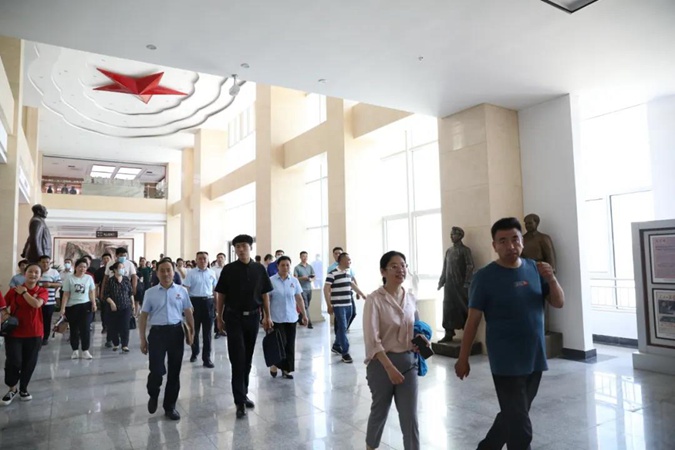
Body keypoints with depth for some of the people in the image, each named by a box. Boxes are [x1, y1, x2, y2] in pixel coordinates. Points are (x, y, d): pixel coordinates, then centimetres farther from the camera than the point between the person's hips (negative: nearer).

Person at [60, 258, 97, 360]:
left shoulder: (89, 278, 3)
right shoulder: (70, 279, -1)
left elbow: (91, 292, 8)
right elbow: (66, 294, -2)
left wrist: (94, 303, -1)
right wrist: (63, 308, -6)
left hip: (85, 305, 0)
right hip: (72, 306, 0)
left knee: (85, 328, -3)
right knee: (74, 329, 8)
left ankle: (85, 350, 3)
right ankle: (75, 351, 17)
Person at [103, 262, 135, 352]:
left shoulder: (126, 279, 3)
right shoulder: (110, 280, -5)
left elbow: (131, 293, 10)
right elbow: (105, 294, -4)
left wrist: (133, 303, 10)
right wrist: (111, 302, -14)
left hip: (126, 307, 1)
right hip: (113, 308, -1)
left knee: (125, 326, -3)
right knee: (113, 327, 5)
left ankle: (125, 345, 3)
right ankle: (115, 344, 23)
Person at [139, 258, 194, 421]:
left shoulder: (182, 291, 4)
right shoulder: (150, 293, 3)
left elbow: (188, 313, 10)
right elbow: (143, 317, 6)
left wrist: (191, 332, 3)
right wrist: (143, 339, 3)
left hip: (176, 331, 1)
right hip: (157, 332, -1)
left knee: (174, 371, 8)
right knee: (157, 370, -6)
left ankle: (170, 406, 26)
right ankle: (153, 395, 29)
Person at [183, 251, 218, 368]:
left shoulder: (212, 273, 5)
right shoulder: (191, 273, -3)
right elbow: (185, 289, -7)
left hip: (208, 302, 2)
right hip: (195, 301, -1)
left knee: (207, 331, 2)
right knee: (194, 329, 13)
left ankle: (206, 358, 8)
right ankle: (194, 352, 35)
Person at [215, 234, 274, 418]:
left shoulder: (259, 269, 1)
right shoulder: (228, 269, -4)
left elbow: (265, 294, 5)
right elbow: (221, 295, 2)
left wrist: (268, 317, 4)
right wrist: (219, 317, 1)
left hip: (253, 317, 2)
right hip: (233, 317, -2)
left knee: (247, 359, 12)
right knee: (237, 359, -4)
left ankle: (244, 394, 28)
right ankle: (240, 400, 1)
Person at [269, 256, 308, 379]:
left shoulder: (294, 281, 4)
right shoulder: (271, 281, -5)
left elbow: (299, 299, 8)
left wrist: (304, 315, 6)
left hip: (291, 318, 4)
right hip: (276, 318, -3)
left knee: (290, 344, 6)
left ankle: (286, 369, 19)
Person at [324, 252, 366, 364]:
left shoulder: (348, 273, 11)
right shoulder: (333, 274, -13)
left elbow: (353, 285, 26)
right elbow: (326, 289, -14)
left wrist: (363, 295, 31)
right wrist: (329, 305, -17)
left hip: (348, 305, 8)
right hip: (338, 306, -8)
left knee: (343, 328, 15)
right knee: (342, 328, -7)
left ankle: (336, 346, 33)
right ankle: (345, 353, 0)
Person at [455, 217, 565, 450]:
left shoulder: (533, 269, 3)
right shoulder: (485, 277, -12)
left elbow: (559, 303, 5)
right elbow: (473, 320, -9)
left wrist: (551, 279, -14)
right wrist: (463, 358, -6)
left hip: (535, 359, 6)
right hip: (506, 363, -5)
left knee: (512, 417, 21)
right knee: (520, 425, 1)